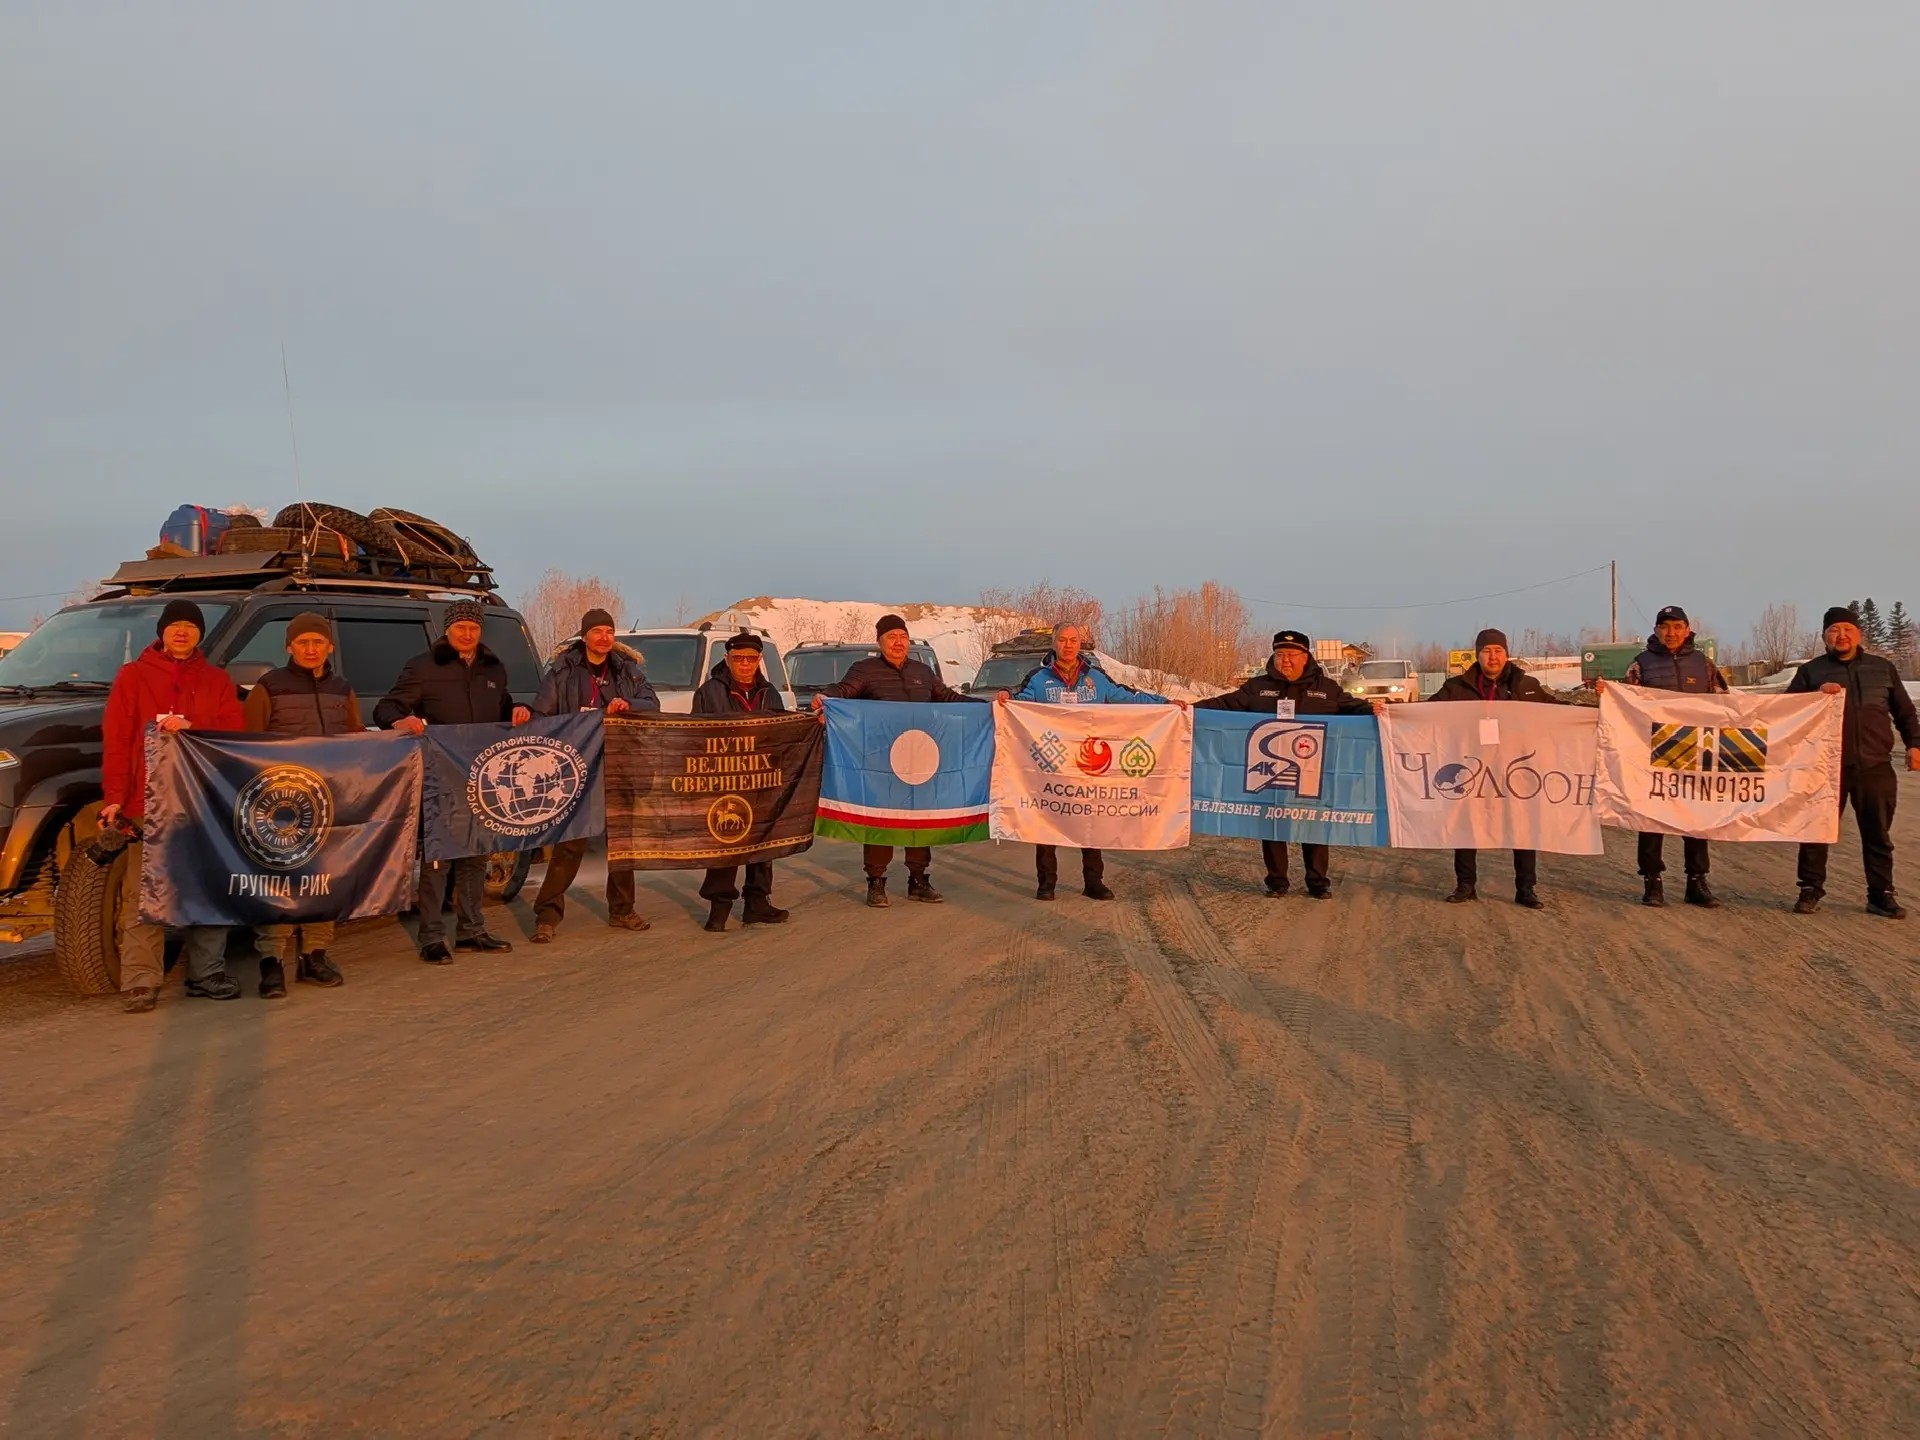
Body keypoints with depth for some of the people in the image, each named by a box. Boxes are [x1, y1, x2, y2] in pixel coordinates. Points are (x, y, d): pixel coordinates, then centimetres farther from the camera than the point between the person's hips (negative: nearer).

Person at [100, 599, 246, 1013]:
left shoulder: (217, 681, 15)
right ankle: (140, 982, -5)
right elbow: (115, 741, 0)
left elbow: (234, 731, 3)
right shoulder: (133, 676, 8)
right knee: (144, 897, -6)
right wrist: (114, 797, -9)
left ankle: (207, 972, 14)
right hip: (148, 804, -3)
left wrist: (191, 728, -15)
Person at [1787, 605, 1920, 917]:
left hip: (1875, 767, 2)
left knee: (1877, 834, 7)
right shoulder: (1811, 670, 6)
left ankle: (1881, 894, 15)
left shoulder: (1882, 668, 12)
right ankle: (1810, 890, 10)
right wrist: (1817, 694, -16)